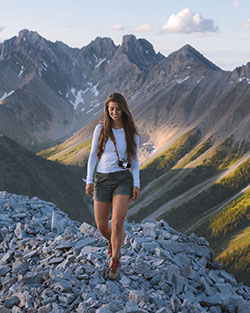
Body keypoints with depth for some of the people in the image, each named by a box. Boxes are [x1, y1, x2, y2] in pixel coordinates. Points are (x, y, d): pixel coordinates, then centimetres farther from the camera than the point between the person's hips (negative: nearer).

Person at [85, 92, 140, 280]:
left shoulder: (132, 132, 3)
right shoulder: (101, 129, 3)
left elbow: (134, 161, 7)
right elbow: (93, 155, 7)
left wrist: (136, 185, -2)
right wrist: (89, 179, 0)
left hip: (123, 179, -2)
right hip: (102, 180, 2)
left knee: (117, 223, -16)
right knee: (102, 226, 5)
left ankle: (115, 262, 4)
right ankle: (113, 242, 41)